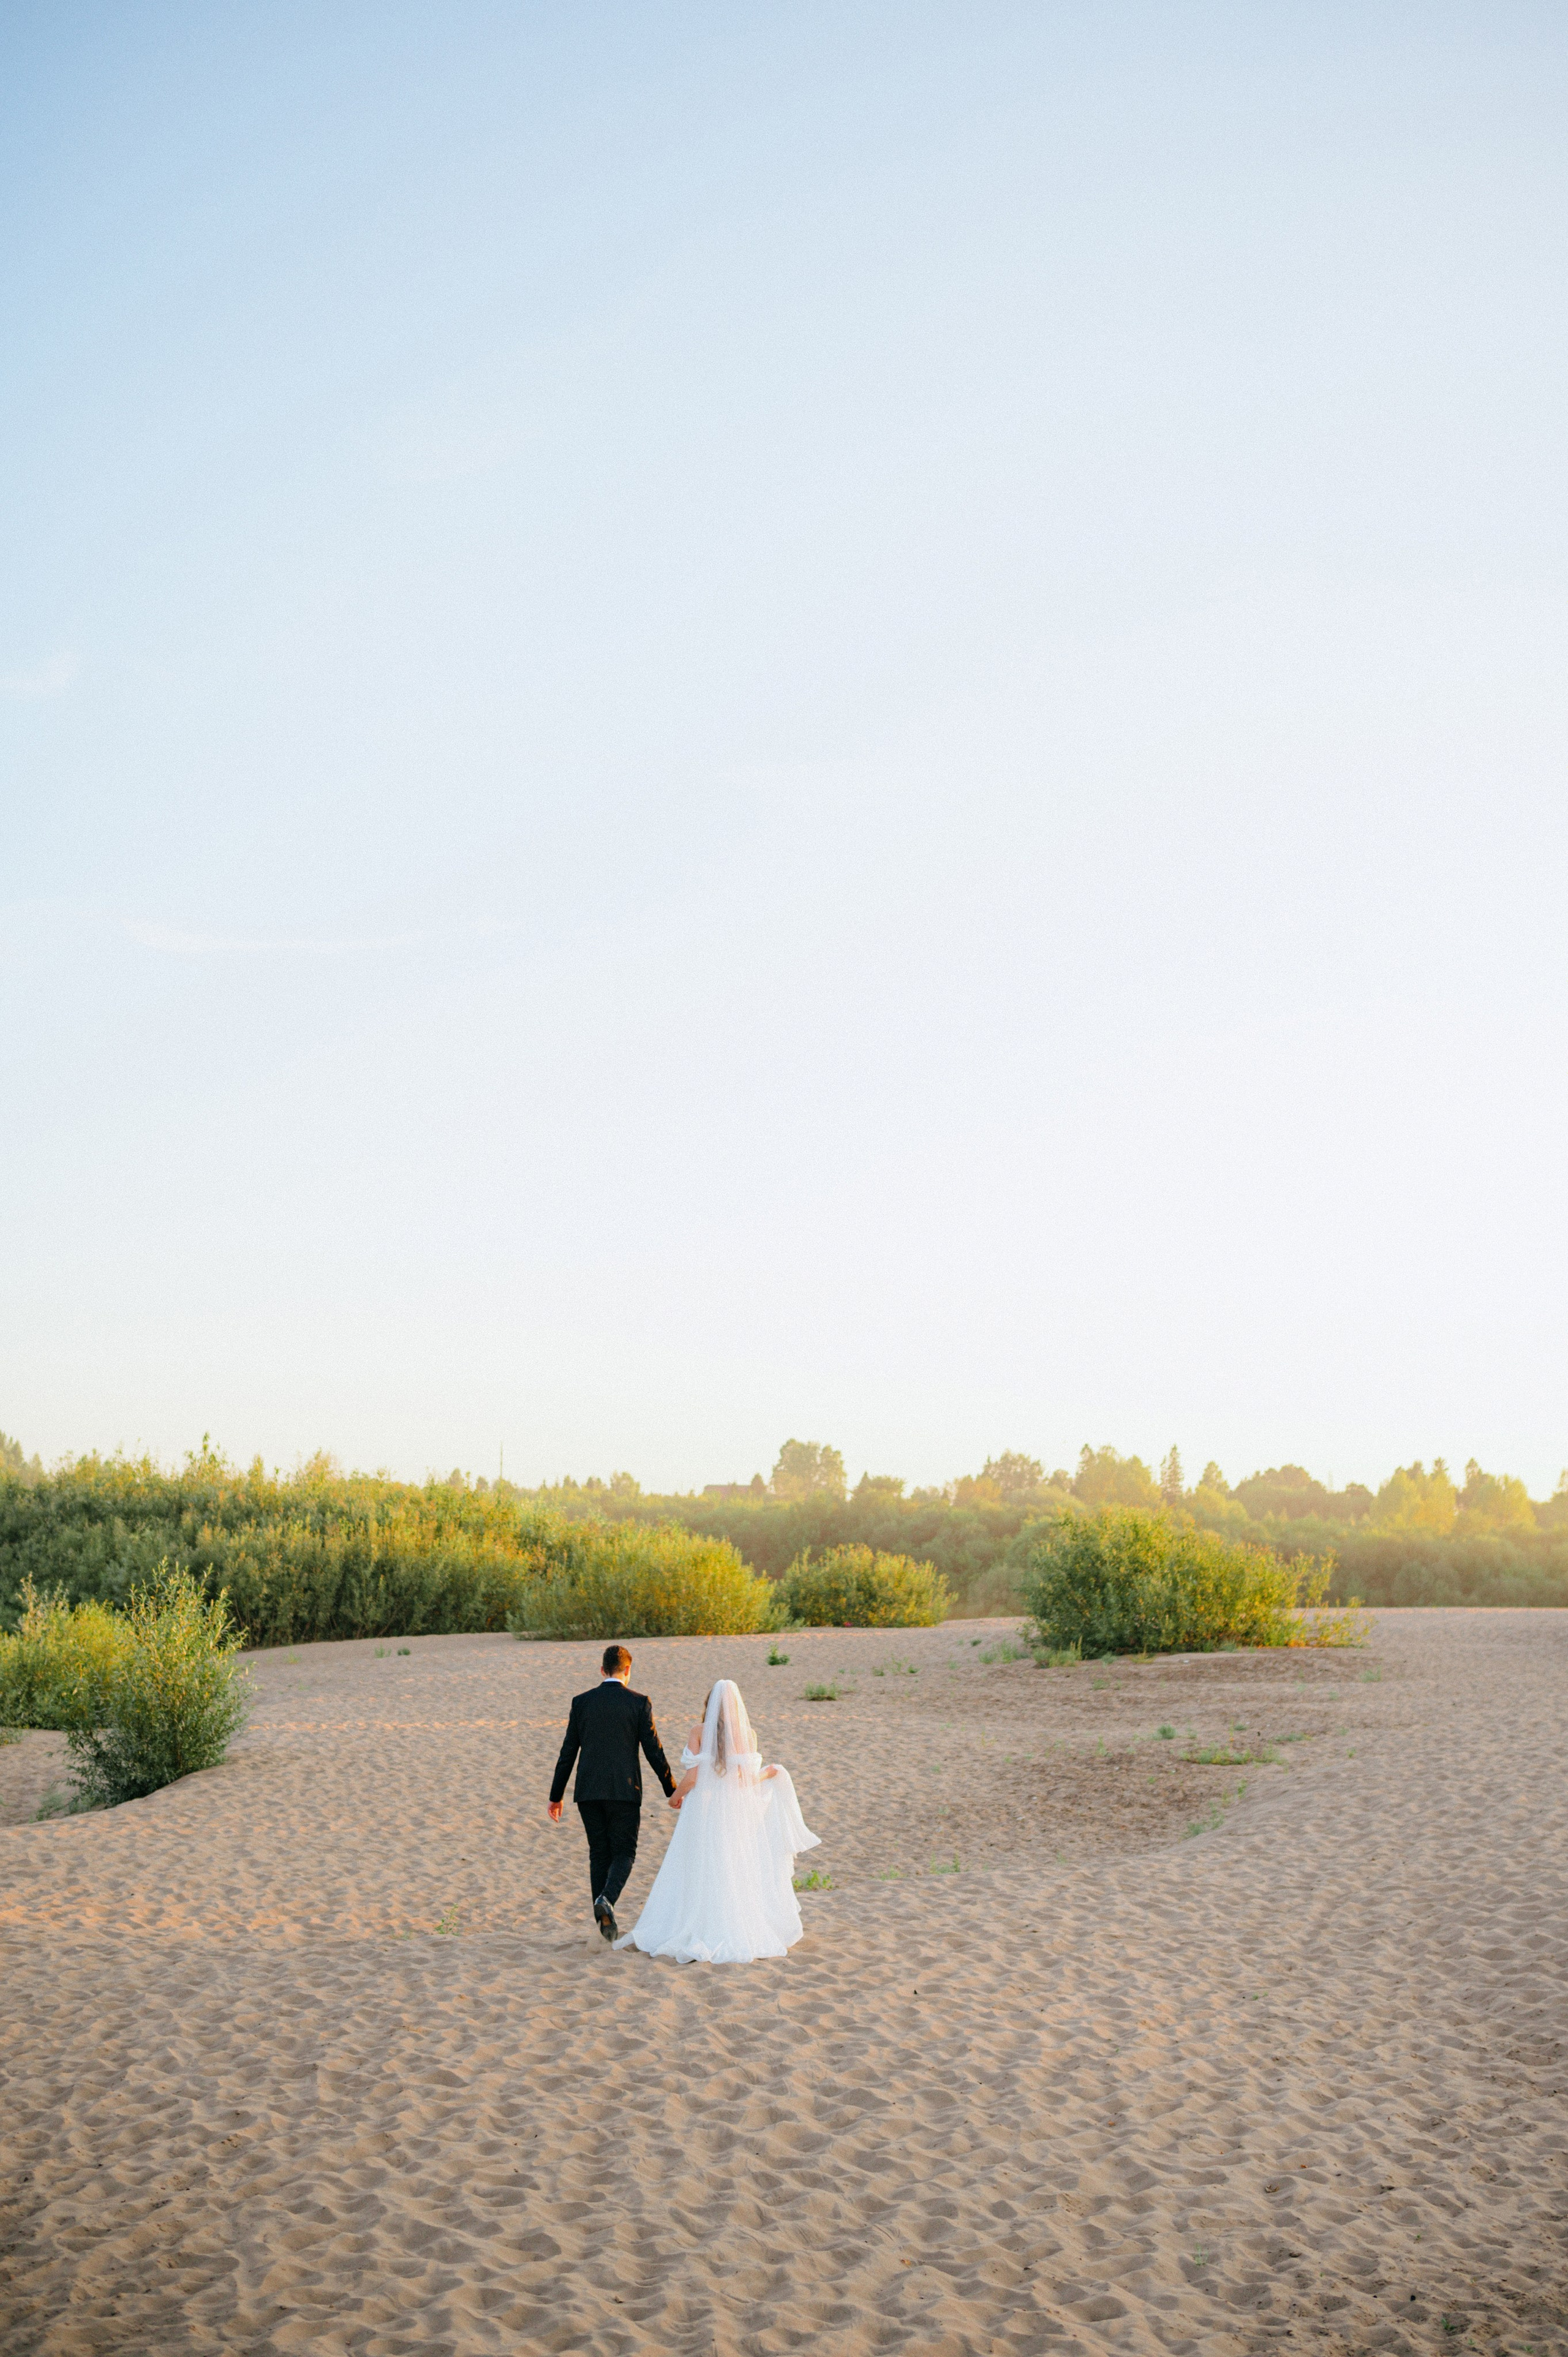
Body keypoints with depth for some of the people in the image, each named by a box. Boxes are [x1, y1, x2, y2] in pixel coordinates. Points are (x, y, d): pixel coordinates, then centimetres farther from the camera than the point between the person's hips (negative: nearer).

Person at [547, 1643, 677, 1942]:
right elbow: (654, 1751, -3)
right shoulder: (639, 1702, -3)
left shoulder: (581, 1702, 4)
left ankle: (606, 1921, 13)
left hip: (588, 1791, 3)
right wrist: (672, 1790, 7)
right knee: (624, 1853, 7)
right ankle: (607, 1898, -20)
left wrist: (556, 1795, 12)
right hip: (624, 1791, -3)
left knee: (599, 1853, 13)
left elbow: (568, 1752, 5)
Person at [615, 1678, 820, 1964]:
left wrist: (675, 1796, 8)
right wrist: (768, 1774, 16)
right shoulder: (747, 1735, -3)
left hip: (703, 1812, -2)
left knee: (697, 1875, 6)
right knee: (738, 1875, 11)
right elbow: (748, 1779, -5)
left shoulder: (699, 1733, -8)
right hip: (736, 1813, 2)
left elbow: (691, 1778, -12)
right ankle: (745, 1932, 12)